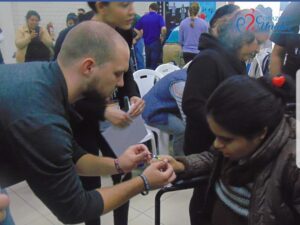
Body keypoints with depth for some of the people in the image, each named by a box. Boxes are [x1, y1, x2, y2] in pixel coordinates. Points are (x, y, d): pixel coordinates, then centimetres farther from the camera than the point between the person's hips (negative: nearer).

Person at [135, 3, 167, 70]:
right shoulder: (159, 17, -5)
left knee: (148, 63, 16)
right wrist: (162, 37, -5)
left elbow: (136, 30, 4)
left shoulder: (143, 17, 5)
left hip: (147, 43, 4)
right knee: (154, 64, 1)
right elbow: (164, 29, -21)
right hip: (156, 42, -4)